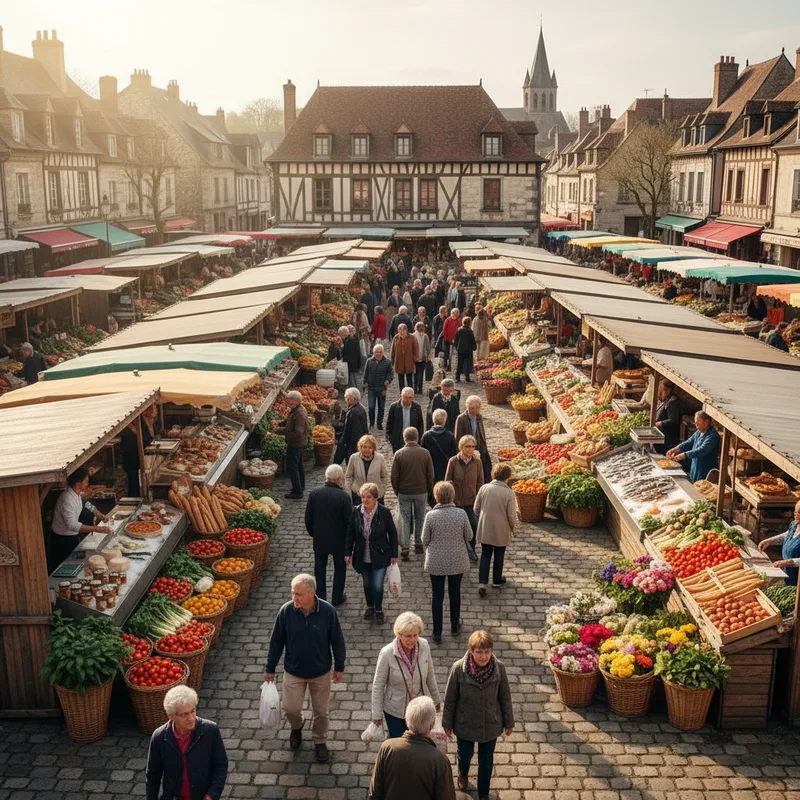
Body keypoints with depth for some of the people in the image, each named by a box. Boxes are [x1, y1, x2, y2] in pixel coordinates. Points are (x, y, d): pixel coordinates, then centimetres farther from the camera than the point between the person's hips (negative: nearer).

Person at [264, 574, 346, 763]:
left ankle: (320, 742, 40)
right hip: (293, 671, 1)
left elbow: (337, 641, -7)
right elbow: (276, 641, -6)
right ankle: (296, 728, 42)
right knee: (290, 708, 6)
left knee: (320, 711, 14)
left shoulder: (328, 611, -22)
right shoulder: (286, 611, -19)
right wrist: (270, 669, 1)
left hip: (321, 672, 0)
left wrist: (339, 667, 0)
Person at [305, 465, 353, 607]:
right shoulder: (343, 496, -20)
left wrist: (312, 533, 13)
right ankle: (337, 598, 26)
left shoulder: (314, 493, -11)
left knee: (320, 567, 17)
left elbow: (308, 517, -2)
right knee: (339, 568, 17)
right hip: (339, 539, -2)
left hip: (319, 538, 2)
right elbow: (349, 520, -14)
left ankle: (321, 597, 24)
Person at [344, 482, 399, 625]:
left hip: (379, 556, -3)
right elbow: (350, 533, 3)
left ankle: (378, 610, 22)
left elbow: (393, 534, -5)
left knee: (377, 586, -4)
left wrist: (394, 554, -2)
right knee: (367, 584, 18)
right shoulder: (356, 512, -8)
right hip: (362, 557, 3)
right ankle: (370, 606, 42)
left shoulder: (384, 512, -15)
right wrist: (348, 553, 3)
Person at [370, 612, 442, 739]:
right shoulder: (387, 653, -25)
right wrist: (377, 714, -8)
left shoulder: (424, 646, -15)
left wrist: (436, 699, 12)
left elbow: (430, 674, 1)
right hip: (395, 710, -3)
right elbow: (378, 685, -13)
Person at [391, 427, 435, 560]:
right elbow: (430, 475, -1)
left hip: (404, 493, -1)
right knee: (419, 518, 17)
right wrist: (429, 490, 11)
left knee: (405, 520, 5)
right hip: (421, 492, 1)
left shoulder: (399, 454, -8)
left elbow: (394, 476, -5)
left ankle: (405, 548, 1)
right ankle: (418, 544, 24)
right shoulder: (425, 453, -6)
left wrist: (397, 491, 9)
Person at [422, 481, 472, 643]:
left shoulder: (431, 516, -16)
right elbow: (469, 536, -3)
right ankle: (455, 626, 36)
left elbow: (425, 540, -7)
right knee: (455, 593, 20)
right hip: (457, 561, 1)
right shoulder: (461, 514, -14)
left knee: (437, 596, 11)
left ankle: (437, 633, 15)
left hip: (436, 562, -1)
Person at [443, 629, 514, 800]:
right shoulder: (458, 668, -26)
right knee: (465, 756, 25)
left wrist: (509, 722, 3)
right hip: (465, 725, 0)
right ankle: (463, 774, 61)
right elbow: (450, 698, -12)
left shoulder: (498, 668, -22)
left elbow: (505, 696, -7)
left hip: (490, 725, 0)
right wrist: (447, 723, -1)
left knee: (486, 762, 18)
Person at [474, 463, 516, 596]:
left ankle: (482, 583, 3)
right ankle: (497, 581, 33)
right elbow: (511, 515, -12)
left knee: (485, 555, 13)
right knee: (499, 556, 18)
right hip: (501, 531, -2)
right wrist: (513, 527, 8)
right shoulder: (509, 493, -18)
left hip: (485, 529, 2)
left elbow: (476, 509, 0)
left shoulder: (484, 488, -9)